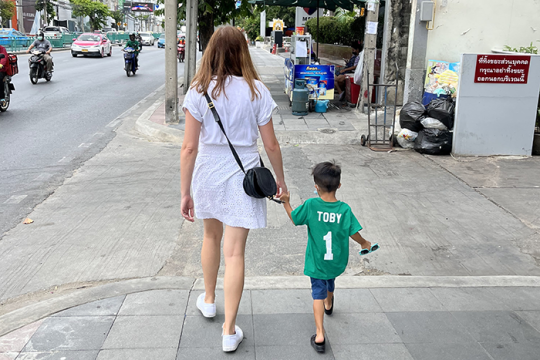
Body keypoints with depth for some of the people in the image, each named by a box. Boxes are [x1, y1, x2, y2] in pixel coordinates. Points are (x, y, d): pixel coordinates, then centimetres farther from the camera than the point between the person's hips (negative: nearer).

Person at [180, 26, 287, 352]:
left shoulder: (199, 91, -8)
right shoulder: (256, 91, -9)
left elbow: (189, 148, -10)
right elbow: (271, 145, -5)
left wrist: (185, 193, -3)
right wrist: (280, 180, 10)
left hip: (208, 175, 2)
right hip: (242, 178, -1)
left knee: (212, 236, 25)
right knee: (235, 252, 3)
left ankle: (209, 300, 44)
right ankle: (229, 331, 8)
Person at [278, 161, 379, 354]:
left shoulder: (310, 205, -17)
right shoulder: (344, 209, -14)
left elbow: (294, 219, -3)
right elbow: (355, 234, -7)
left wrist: (286, 202, 10)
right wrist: (365, 244, 13)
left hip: (316, 262, -3)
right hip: (337, 262, 3)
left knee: (318, 294, 4)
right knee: (330, 281, 32)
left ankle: (320, 336, -5)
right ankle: (329, 304, 62)